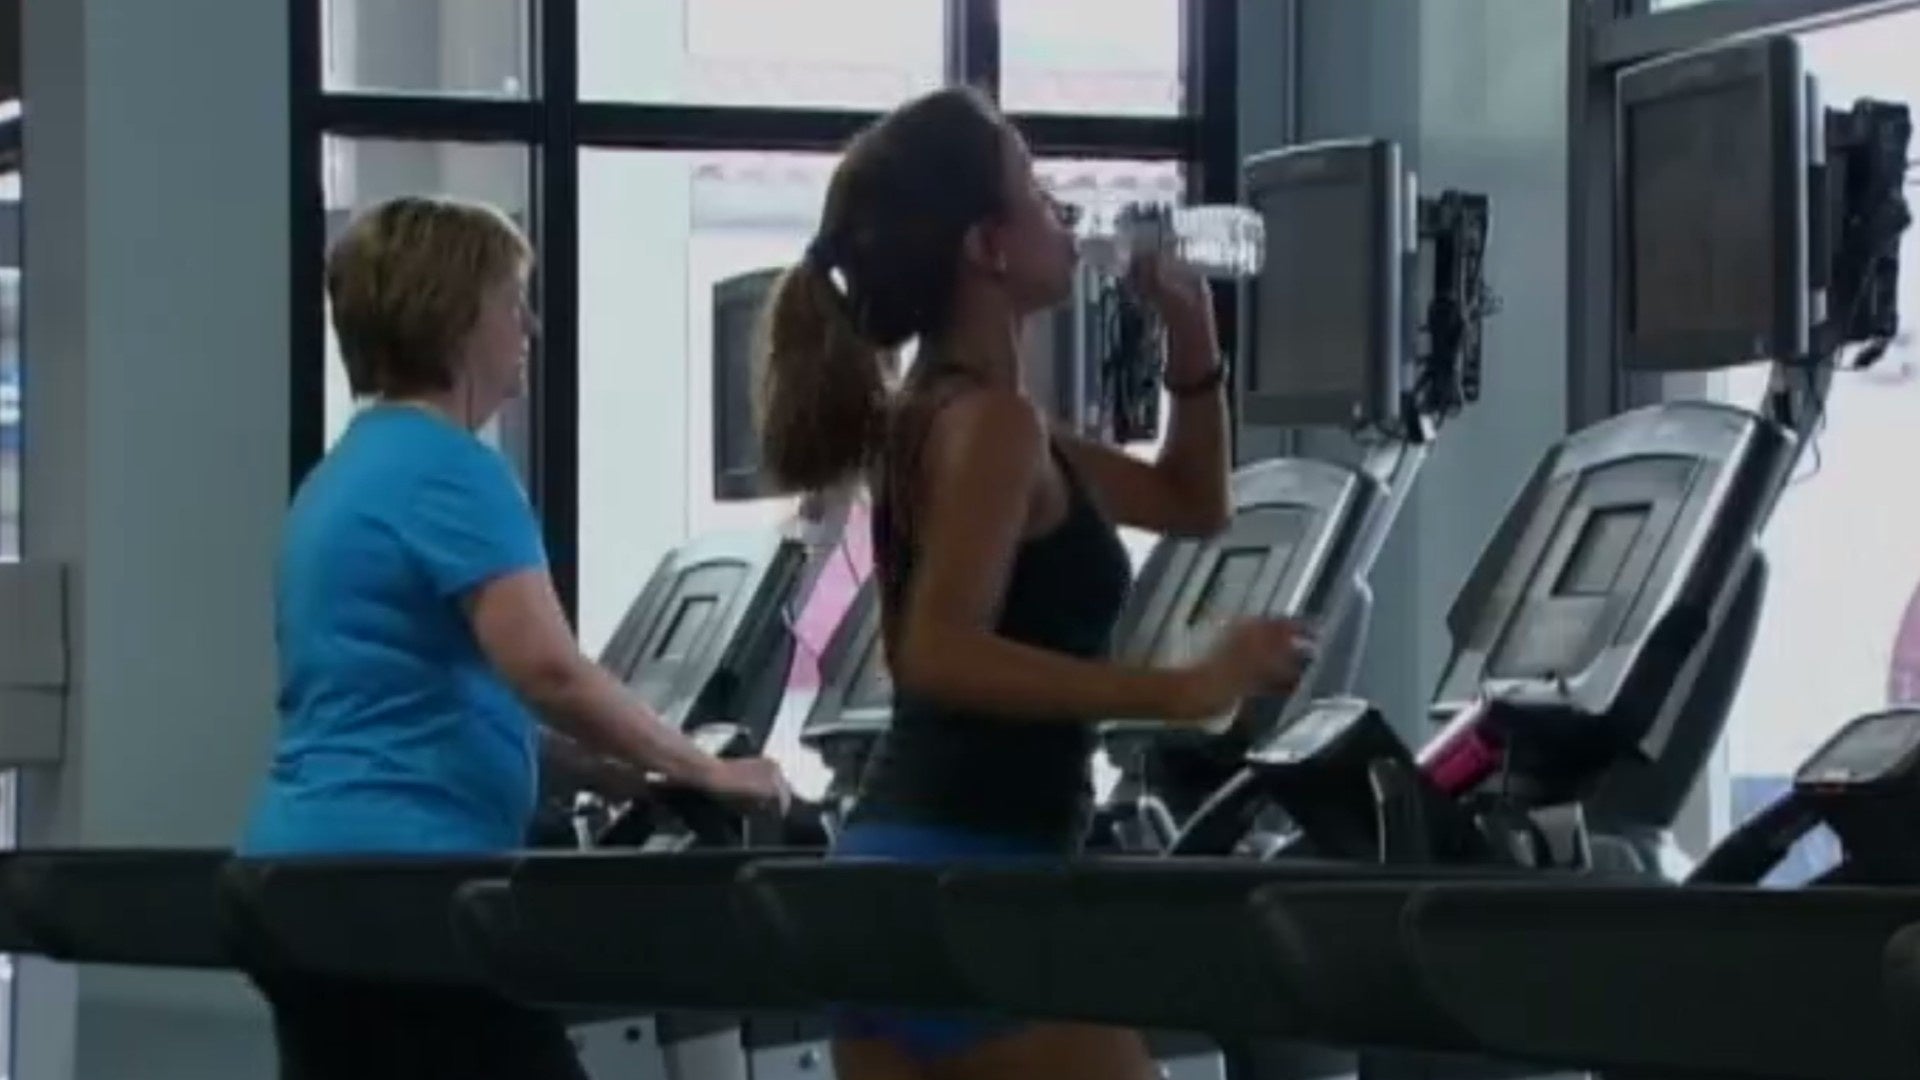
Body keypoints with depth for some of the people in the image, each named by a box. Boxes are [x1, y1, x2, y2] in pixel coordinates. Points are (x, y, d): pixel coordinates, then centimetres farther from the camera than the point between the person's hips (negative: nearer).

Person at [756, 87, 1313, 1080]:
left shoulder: (943, 416, 18)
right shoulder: (989, 421, -12)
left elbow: (1190, 502, 29)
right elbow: (943, 655, -26)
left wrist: (1189, 336, 16)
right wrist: (1186, 688, -30)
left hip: (890, 872, 10)